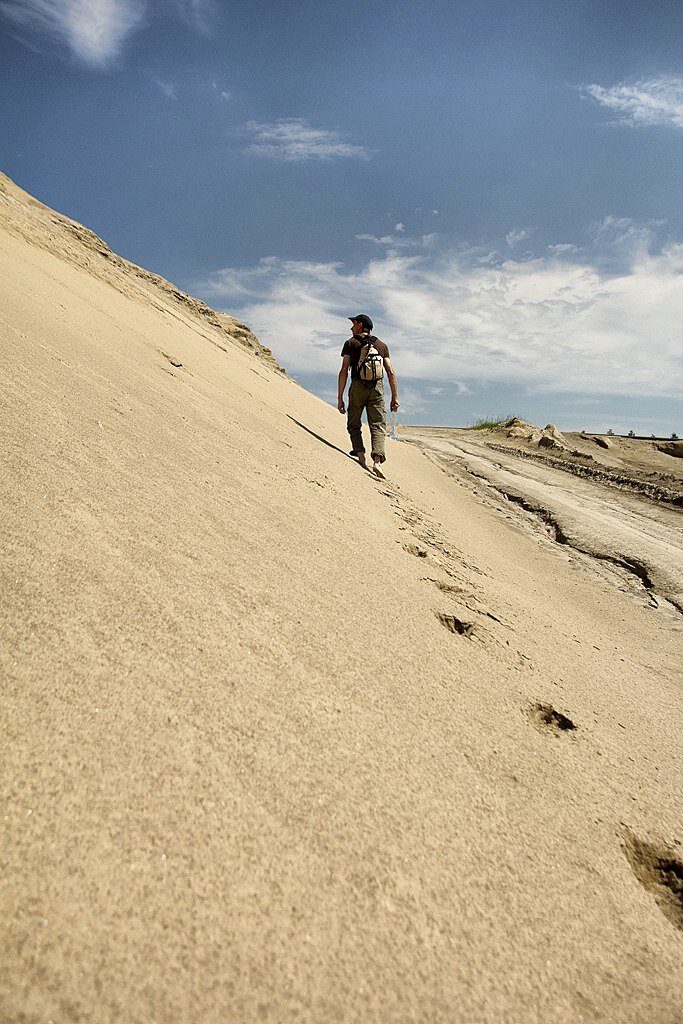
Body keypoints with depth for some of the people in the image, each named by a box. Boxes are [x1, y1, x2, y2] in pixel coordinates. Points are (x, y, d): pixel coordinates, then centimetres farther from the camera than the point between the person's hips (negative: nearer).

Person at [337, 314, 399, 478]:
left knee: (354, 425, 12)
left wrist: (340, 398, -3)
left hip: (358, 386, -2)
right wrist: (395, 397, 9)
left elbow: (344, 371, -2)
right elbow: (391, 373, 8)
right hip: (377, 388, 2)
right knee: (378, 426, -1)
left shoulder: (350, 343, 8)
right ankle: (377, 462, -19)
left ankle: (360, 455, -6)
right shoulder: (381, 345, 17)